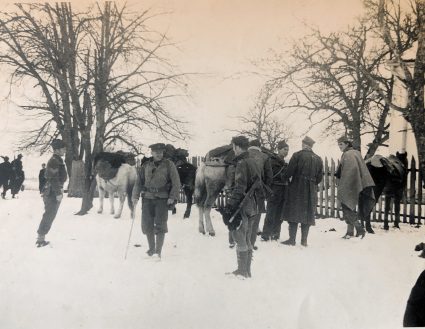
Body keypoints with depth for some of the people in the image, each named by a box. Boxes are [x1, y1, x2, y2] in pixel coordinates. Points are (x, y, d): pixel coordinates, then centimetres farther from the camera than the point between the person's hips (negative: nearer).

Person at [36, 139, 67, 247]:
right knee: (49, 216, -6)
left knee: (49, 215, 15)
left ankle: (41, 238, 22)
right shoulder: (54, 161, -17)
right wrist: (58, 193, -22)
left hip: (51, 192, 10)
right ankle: (41, 239, 0)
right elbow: (53, 179, -23)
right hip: (52, 193, -10)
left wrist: (59, 190, 23)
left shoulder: (57, 160, 15)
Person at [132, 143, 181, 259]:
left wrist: (172, 197, -9)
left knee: (160, 225, -8)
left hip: (162, 199, -3)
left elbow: (176, 183, 0)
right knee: (147, 224, 3)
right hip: (148, 198, 3)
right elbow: (139, 182, 15)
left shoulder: (169, 165, 2)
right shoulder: (146, 166, 12)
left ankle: (158, 251, -4)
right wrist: (135, 196, 4)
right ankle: (151, 248, 20)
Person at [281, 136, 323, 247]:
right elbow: (320, 177, 8)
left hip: (296, 189, -4)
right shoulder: (318, 159, 6)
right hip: (311, 191, 4)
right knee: (307, 215, 9)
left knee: (293, 213, 3)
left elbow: (289, 171, -11)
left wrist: (284, 178, 7)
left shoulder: (297, 155, -9)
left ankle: (292, 239, 2)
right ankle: (304, 240, 10)